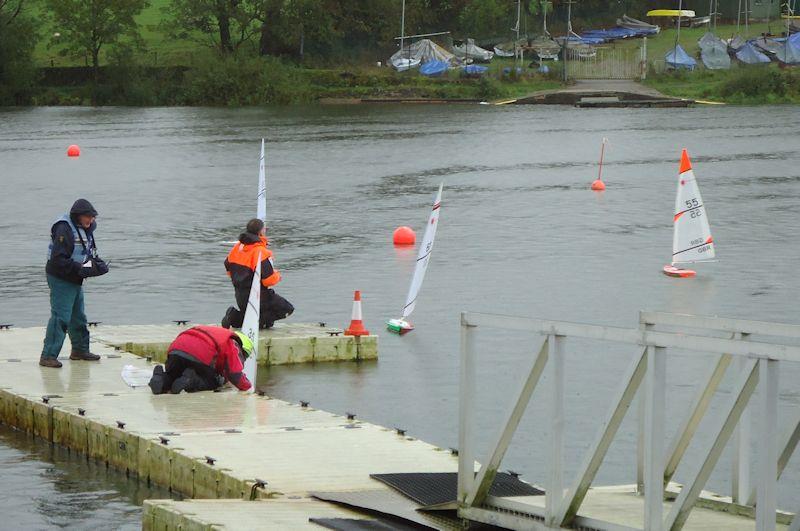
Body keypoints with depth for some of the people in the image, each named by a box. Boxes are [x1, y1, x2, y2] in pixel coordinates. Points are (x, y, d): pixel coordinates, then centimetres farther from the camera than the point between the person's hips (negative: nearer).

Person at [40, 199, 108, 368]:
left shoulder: (85, 230, 10)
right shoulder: (64, 229, -22)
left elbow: (90, 252, 22)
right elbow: (58, 260, -27)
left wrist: (97, 263, 1)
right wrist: (80, 269, -28)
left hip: (75, 280, 10)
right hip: (61, 279, -10)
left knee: (78, 316, 21)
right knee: (60, 317, -14)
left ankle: (80, 350, 36)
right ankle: (48, 356, -13)